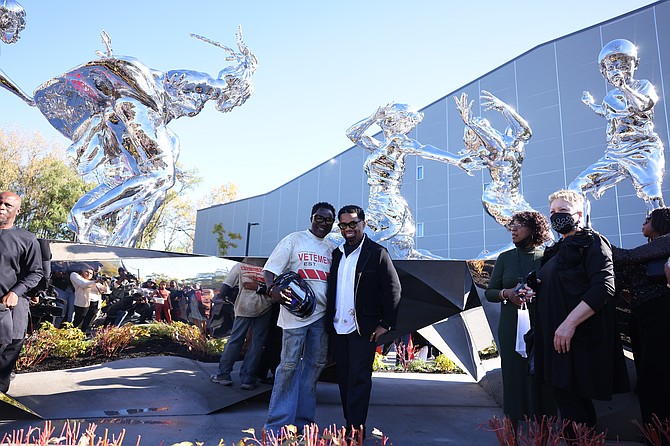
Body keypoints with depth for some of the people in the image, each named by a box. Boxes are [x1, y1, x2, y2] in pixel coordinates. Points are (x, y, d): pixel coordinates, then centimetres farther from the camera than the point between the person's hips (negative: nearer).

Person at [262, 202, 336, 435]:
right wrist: (273, 289, -25)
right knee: (289, 364, -3)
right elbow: (270, 269, -5)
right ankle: (278, 422, 9)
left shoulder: (331, 249, 14)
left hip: (321, 313, 6)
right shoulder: (294, 239, 0)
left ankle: (302, 419, 23)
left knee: (315, 364, 10)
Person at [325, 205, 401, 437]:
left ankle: (356, 428, 6)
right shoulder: (336, 254, 12)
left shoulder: (377, 253, -5)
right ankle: (349, 424, 25)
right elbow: (331, 290, 15)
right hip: (338, 328, 6)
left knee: (359, 378, -3)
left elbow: (393, 289, -6)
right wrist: (328, 320, 8)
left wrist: (386, 323, -9)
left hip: (364, 328, -6)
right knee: (344, 377, 13)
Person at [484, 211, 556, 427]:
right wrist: (507, 293, -11)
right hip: (511, 328, 1)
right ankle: (512, 432, 16)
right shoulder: (505, 258, 7)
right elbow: (489, 292, 9)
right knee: (513, 376, 3)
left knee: (541, 377, 2)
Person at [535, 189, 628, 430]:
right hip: (555, 336, 8)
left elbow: (603, 288, -19)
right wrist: (532, 291, 9)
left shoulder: (592, 242, -5)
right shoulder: (556, 250, 18)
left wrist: (570, 323, -24)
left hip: (578, 337, -8)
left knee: (569, 398, -6)